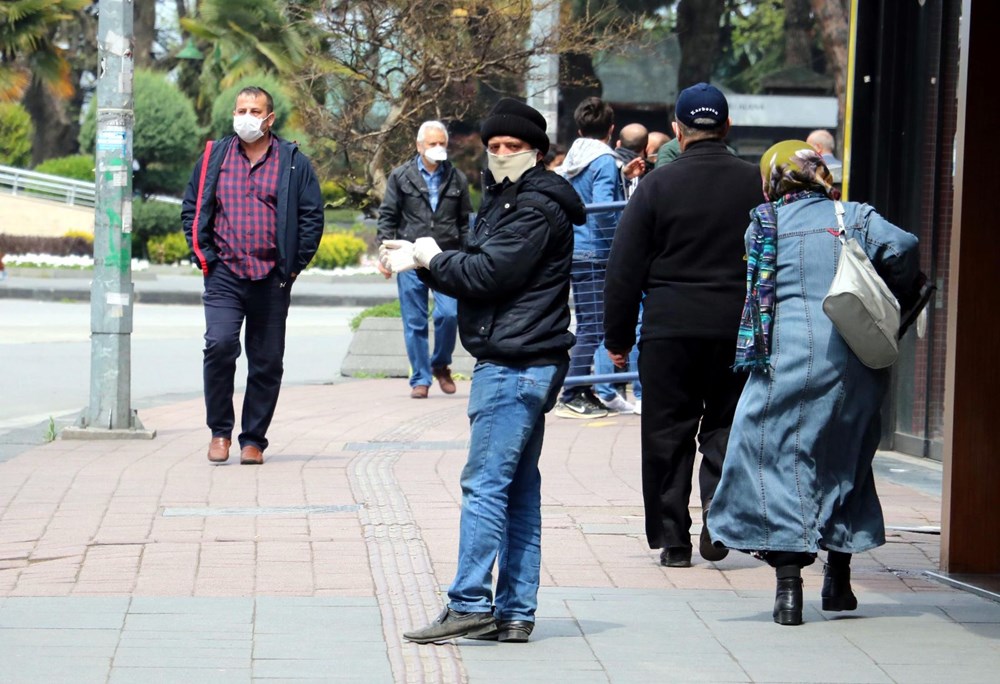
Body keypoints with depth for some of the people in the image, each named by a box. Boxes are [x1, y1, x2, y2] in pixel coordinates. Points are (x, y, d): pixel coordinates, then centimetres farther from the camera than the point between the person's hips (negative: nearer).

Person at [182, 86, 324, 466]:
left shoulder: (293, 162, 6)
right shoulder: (213, 158, 9)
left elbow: (312, 216, 6)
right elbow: (191, 209, 12)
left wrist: (295, 264, -1)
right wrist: (204, 256, 1)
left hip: (272, 278, 1)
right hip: (224, 274, 0)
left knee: (266, 361, 4)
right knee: (219, 345, -18)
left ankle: (254, 439, 16)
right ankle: (220, 431, -3)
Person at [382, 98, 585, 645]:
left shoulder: (536, 207, -12)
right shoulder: (506, 198, 21)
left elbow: (489, 273, -19)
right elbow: (478, 269, 17)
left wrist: (432, 258, -4)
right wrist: (419, 257, 1)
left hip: (514, 367, -11)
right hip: (523, 365, 11)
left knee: (485, 483, -10)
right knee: (520, 488, 10)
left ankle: (470, 605, -9)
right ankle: (516, 612, 13)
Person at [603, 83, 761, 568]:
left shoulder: (657, 186, -3)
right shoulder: (756, 185, 1)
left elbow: (625, 268, -2)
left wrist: (618, 336, 6)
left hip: (669, 328, -1)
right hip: (738, 329, 1)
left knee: (667, 435, 6)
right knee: (726, 425, 12)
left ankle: (672, 537, 7)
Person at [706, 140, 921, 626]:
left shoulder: (763, 226, 5)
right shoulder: (855, 217, 5)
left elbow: (760, 289, 5)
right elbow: (901, 248, -8)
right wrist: (897, 300, 7)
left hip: (787, 359, -2)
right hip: (857, 362, 2)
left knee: (779, 461, 2)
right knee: (844, 464, 18)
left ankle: (788, 585, -11)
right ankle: (839, 581, 24)